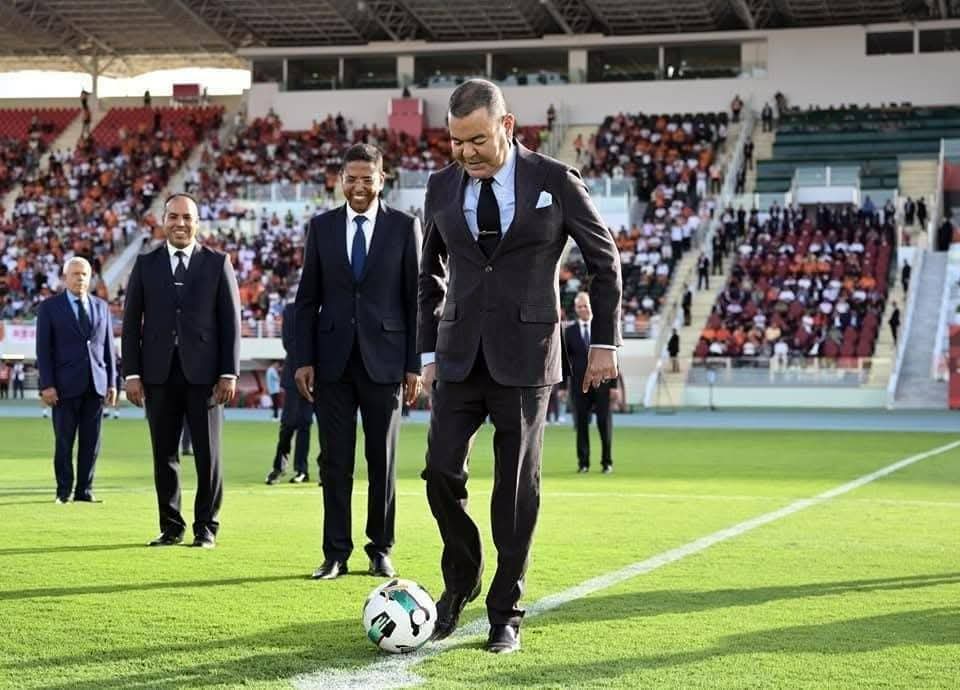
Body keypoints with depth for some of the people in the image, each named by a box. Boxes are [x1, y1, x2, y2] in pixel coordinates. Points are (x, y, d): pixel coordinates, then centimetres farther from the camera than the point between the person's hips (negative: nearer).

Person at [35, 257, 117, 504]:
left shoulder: (101, 306, 13)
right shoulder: (50, 307, 3)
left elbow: (108, 347, 14)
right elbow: (43, 349, -1)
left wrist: (111, 382, 8)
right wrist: (47, 385, -8)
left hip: (96, 384, 3)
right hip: (65, 385, -3)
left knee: (91, 442, 3)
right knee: (64, 442, 0)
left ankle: (84, 490, 9)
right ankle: (64, 491, 8)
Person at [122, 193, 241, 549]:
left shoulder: (218, 263, 4)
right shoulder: (146, 264, 8)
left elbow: (231, 320, 2)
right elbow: (131, 321, 7)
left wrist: (229, 373, -5)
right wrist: (131, 373, -1)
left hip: (203, 372, -1)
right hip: (159, 373, 2)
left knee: (207, 453, 2)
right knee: (164, 453, 5)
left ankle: (206, 527, 11)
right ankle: (171, 527, 14)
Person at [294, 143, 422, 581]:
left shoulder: (405, 227, 1)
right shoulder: (321, 227, 7)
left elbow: (415, 298, 1)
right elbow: (307, 298, 8)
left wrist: (415, 364, -3)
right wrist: (303, 359, 1)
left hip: (384, 359, -1)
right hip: (333, 360, 2)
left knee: (382, 461, 5)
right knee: (336, 461, 3)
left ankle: (380, 551, 14)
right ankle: (335, 553, 9)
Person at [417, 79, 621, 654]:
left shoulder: (555, 181, -4)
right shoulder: (442, 187, 5)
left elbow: (605, 259, 5)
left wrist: (605, 341, 2)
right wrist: (428, 351, 13)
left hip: (524, 358, -3)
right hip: (459, 356, 3)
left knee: (517, 486, 1)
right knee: (442, 471, -2)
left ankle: (506, 611, 12)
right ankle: (460, 582, 22)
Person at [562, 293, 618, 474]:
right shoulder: (570, 331, 6)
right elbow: (565, 359, 6)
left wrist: (614, 384, -3)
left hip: (601, 383, -1)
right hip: (579, 384, 1)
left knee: (605, 423, -1)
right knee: (581, 424, 2)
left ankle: (607, 462, 8)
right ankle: (583, 463, 8)